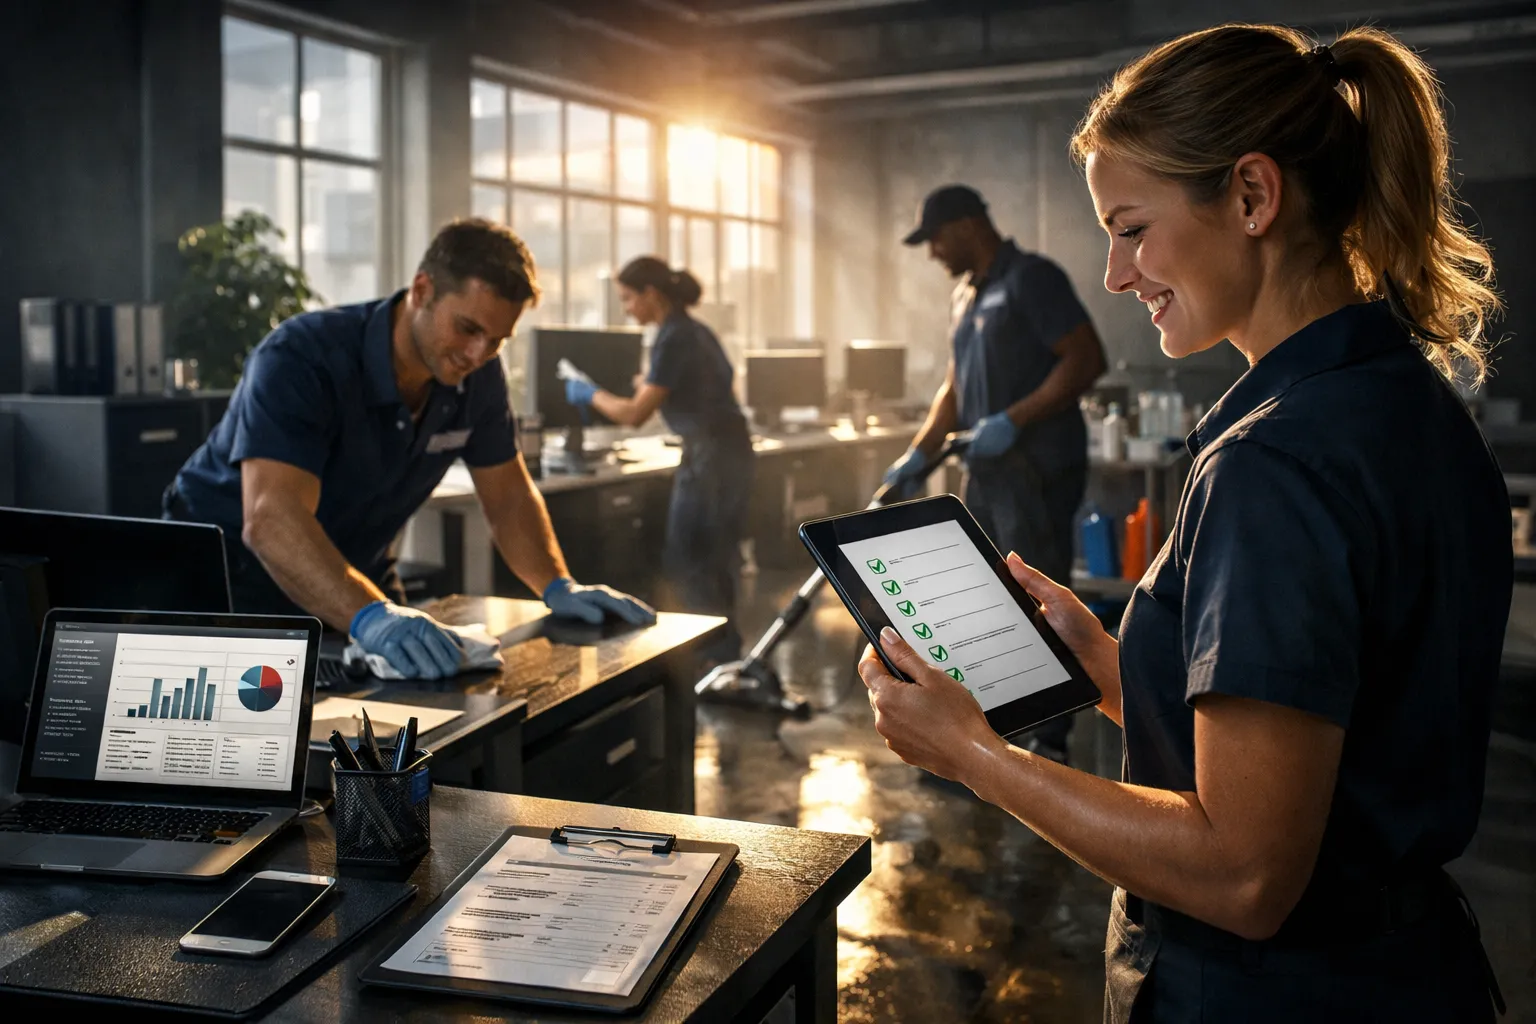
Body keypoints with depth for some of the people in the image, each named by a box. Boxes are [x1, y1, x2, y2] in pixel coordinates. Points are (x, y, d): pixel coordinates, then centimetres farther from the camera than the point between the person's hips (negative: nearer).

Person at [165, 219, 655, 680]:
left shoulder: (477, 375, -9)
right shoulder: (301, 359, -28)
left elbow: (509, 495, 0)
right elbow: (272, 519, -40)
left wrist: (559, 587, -17)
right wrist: (371, 615, -54)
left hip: (352, 579, 5)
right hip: (234, 577, -5)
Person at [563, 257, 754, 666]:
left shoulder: (673, 339, -15)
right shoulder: (695, 330, 13)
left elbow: (635, 414, -17)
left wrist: (590, 394, -2)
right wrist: (651, 386, 25)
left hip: (710, 454, -10)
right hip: (731, 449, 10)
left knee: (686, 562, -3)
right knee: (715, 559, 15)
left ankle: (721, 654, 0)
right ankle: (723, 651, 22)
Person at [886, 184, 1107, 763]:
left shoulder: (1031, 279, -10)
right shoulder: (966, 295, 17)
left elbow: (1087, 358, -18)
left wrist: (1013, 420, -21)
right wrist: (919, 454, 15)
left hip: (1038, 469, -9)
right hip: (987, 470, 10)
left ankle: (1049, 744, 5)